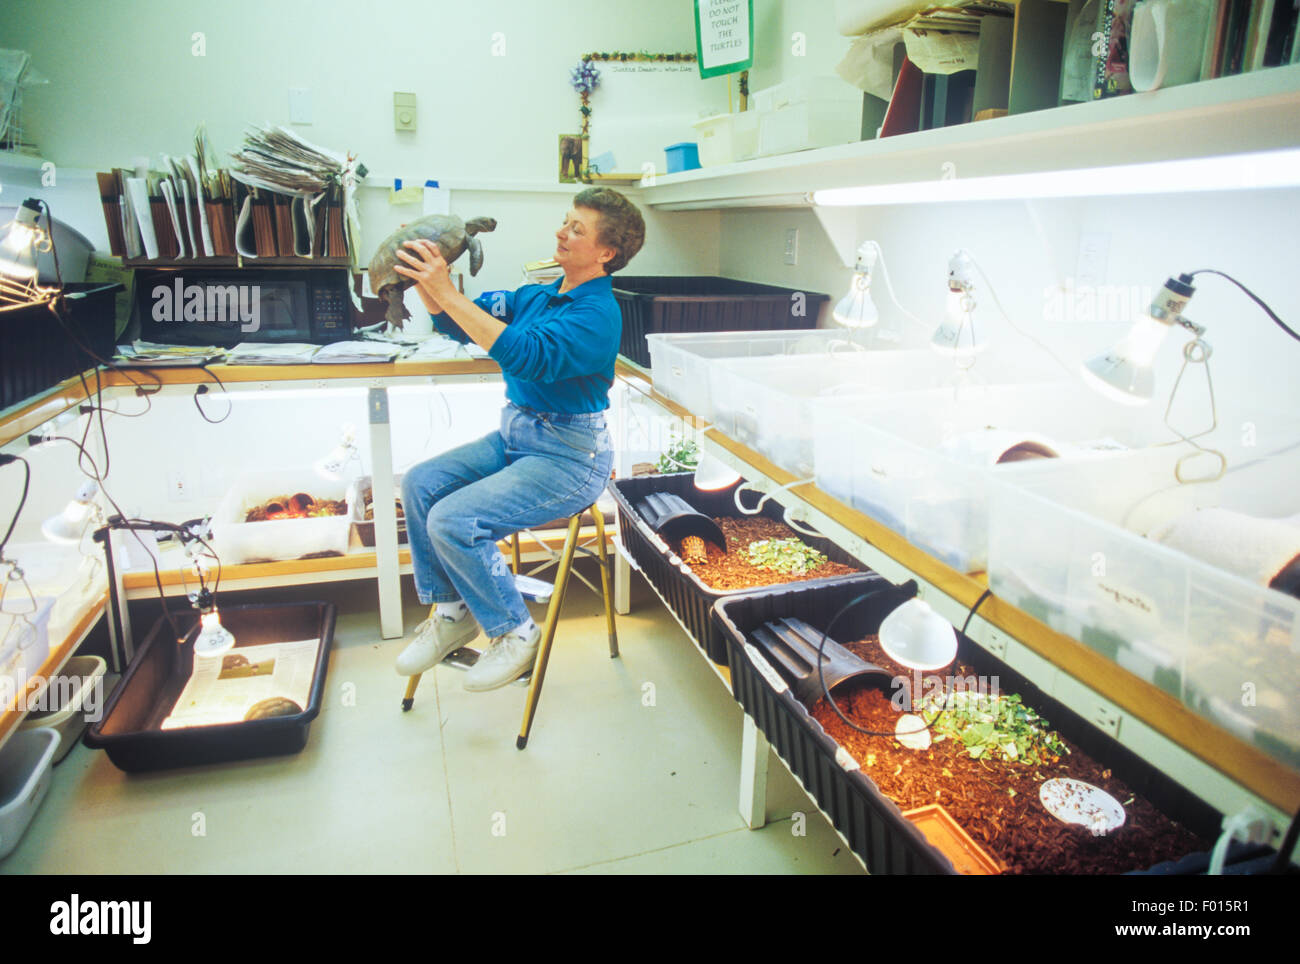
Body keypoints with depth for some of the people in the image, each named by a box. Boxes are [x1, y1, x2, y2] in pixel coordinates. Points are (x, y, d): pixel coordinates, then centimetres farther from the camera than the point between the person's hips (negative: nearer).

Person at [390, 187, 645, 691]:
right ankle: (451, 611, 12)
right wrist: (424, 279, -11)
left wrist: (447, 292, -31)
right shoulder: (538, 295, 10)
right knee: (419, 484, -4)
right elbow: (457, 321, 9)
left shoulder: (597, 314, -17)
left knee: (453, 520, -21)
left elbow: (527, 356, -32)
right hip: (513, 435, 9)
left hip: (568, 457, -9)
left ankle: (516, 631, 2)